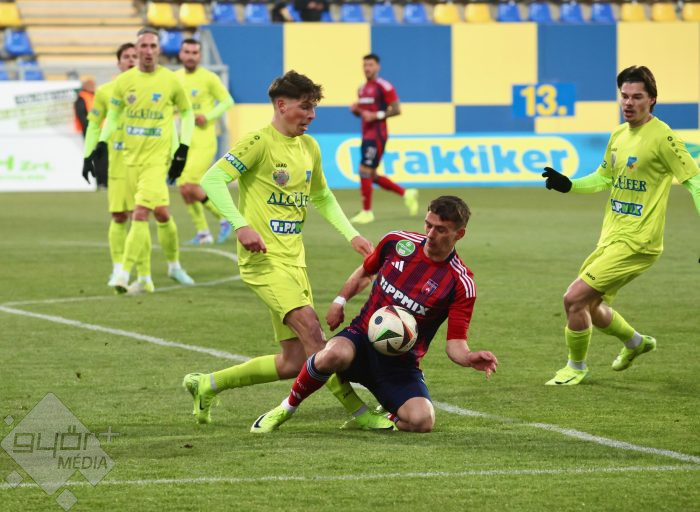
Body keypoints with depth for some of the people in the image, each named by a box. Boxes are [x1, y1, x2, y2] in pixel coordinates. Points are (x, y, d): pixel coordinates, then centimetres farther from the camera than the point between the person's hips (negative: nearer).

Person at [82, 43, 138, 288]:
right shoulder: (105, 92, 5)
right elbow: (93, 125, 11)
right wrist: (88, 157, 4)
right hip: (117, 162, 1)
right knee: (118, 216, -2)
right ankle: (118, 268, 7)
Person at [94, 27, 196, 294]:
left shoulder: (171, 81, -3)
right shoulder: (123, 81, 3)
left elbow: (187, 112, 10)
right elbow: (113, 114, 16)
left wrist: (183, 149, 3)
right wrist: (102, 142, 2)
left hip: (157, 158, -3)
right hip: (131, 157, 3)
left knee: (140, 214, -15)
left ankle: (124, 273, -14)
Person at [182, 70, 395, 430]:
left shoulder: (310, 147, 14)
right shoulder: (259, 143, -9)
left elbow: (322, 198, 28)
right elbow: (213, 179, -16)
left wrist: (351, 235, 16)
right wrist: (240, 225, -27)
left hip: (294, 259, 8)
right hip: (262, 257, -8)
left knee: (294, 362, 3)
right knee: (310, 327, -24)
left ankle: (206, 385, 18)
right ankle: (359, 413, -21)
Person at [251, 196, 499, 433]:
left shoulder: (461, 283, -8)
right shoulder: (396, 242, 1)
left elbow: (455, 343, -10)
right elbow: (365, 272, 22)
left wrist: (470, 359, -31)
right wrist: (339, 301, 8)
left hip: (401, 364, -1)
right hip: (362, 338, 1)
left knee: (422, 420, -28)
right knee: (334, 354, -38)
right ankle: (286, 408, -10)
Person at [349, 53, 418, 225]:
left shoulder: (384, 87, -10)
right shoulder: (362, 89, 16)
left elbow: (396, 110, -12)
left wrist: (376, 115, -20)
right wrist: (355, 110, 4)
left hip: (377, 135, -9)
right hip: (366, 135, 9)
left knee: (365, 171, -11)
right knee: (371, 176, 9)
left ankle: (367, 212, -1)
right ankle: (407, 194, 20)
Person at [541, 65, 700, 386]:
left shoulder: (662, 137, -15)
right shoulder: (618, 135, 10)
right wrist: (567, 185, 6)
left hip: (636, 243, -8)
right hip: (611, 238, 8)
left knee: (575, 298, -14)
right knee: (589, 308, 18)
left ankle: (576, 367, 8)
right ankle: (635, 342, 45)